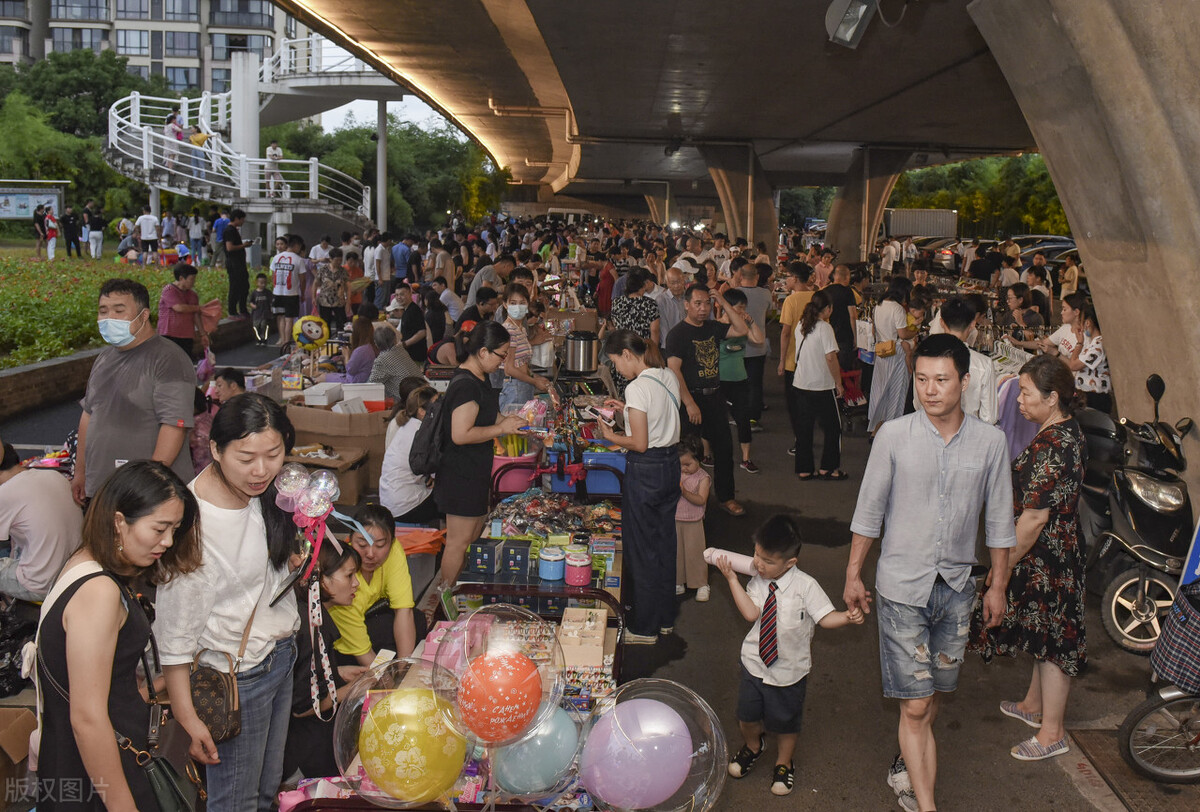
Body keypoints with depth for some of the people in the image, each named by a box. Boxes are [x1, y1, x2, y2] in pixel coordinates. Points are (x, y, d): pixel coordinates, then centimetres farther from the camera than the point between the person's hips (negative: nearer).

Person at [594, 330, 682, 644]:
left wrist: (610, 435, -4)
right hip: (671, 464, 9)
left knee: (641, 548, 4)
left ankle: (644, 627, 15)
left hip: (645, 470, -8)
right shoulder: (669, 376, 5)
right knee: (665, 541, 18)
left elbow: (640, 443, -20)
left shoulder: (637, 388, -20)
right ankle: (665, 617, 31)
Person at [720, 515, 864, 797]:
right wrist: (732, 579, -26)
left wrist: (847, 616, -34)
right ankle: (753, 745, 53)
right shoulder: (757, 581, -9)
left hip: (789, 671, -3)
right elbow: (751, 613, -22)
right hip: (755, 663, 3)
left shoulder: (805, 585, -19)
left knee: (785, 721, 17)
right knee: (747, 715, 18)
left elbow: (825, 617, -16)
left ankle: (784, 763, 46)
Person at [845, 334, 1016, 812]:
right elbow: (869, 511, 0)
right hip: (902, 586, -3)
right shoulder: (894, 436, -9)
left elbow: (998, 520, 6)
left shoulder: (990, 442, -3)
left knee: (935, 692, 16)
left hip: (956, 587, 3)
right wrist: (853, 574, 3)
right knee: (914, 704, -4)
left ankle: (910, 764, 41)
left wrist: (998, 585, 10)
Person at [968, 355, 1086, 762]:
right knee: (1045, 634, 23)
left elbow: (1034, 518, -26)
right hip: (1059, 550, 10)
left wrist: (1005, 564, -16)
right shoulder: (1067, 431, 5)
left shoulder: (1052, 448, -28)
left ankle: (1051, 732, 17)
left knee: (1051, 638, 3)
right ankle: (1034, 705, 41)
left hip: (1046, 559, -10)